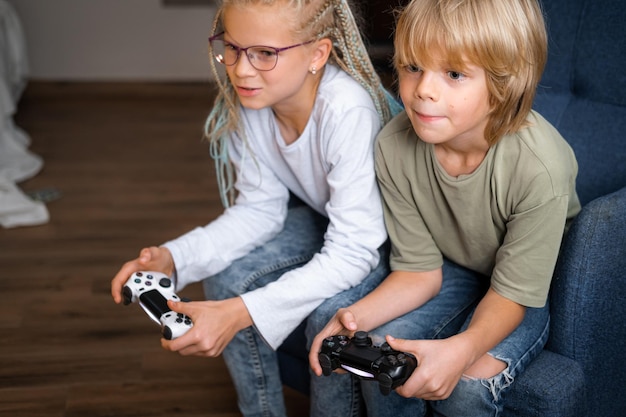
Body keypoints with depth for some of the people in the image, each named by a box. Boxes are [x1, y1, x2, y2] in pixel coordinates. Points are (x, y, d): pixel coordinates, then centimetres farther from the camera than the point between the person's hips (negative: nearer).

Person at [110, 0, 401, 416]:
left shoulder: (348, 110, -37)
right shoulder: (247, 98, -17)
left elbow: (353, 252, -36)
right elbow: (261, 208, -9)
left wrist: (241, 313, -41)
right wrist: (173, 257, -24)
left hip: (389, 235, -6)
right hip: (324, 217, 6)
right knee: (226, 276, -11)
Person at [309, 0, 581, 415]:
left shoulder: (540, 167, -35)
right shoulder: (394, 147, -22)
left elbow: (515, 291, -24)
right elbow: (419, 270, -12)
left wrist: (462, 349, -44)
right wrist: (358, 316, -30)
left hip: (535, 287, -3)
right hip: (455, 269, 3)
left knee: (469, 382, -24)